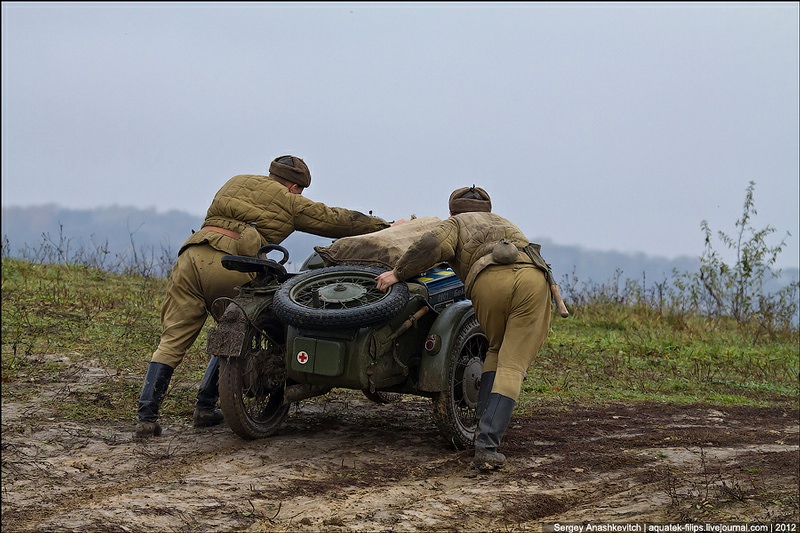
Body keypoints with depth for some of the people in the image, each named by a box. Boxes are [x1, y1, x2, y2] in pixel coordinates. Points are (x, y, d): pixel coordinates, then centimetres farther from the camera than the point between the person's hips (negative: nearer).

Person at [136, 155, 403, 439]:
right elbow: (337, 220, 23)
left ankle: (147, 417, -6)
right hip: (230, 266, -4)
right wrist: (386, 226, 34)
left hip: (192, 253, 4)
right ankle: (205, 408, 16)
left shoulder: (236, 183, 29)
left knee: (173, 341, 2)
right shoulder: (290, 203, 16)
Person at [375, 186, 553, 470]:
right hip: (534, 275, 2)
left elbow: (435, 244, 6)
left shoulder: (456, 223, 27)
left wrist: (397, 273, 13)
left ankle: (484, 426, 19)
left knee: (495, 351, 25)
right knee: (512, 365, 0)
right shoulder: (502, 222, 44)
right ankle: (487, 445, -10)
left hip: (490, 281, -2)